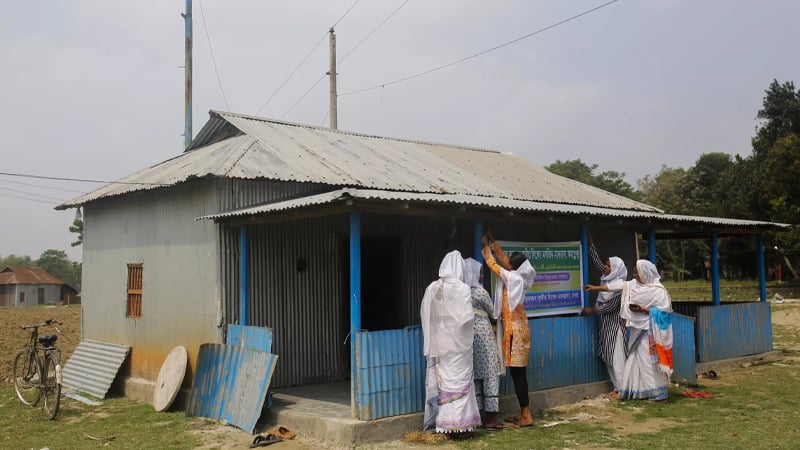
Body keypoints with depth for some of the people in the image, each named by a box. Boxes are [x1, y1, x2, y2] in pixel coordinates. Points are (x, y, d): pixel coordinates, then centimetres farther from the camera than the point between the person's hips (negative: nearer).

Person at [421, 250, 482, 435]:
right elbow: (467, 317, -18)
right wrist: (473, 314, 3)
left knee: (441, 380, 12)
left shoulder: (432, 288, 0)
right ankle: (461, 425, 8)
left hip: (439, 343, 5)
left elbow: (424, 314, 7)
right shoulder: (462, 289, -14)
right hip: (458, 344, -5)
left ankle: (443, 422, 19)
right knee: (460, 381, 4)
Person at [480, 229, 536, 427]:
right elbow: (502, 258, 21)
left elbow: (494, 266, 1)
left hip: (514, 330, -9)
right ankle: (524, 413, 16)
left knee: (517, 373, -6)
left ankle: (526, 416, -3)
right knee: (518, 372, 11)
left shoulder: (512, 278, -13)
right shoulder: (517, 277, 9)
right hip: (515, 328, 9)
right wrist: (492, 242, 28)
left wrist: (486, 250, 18)